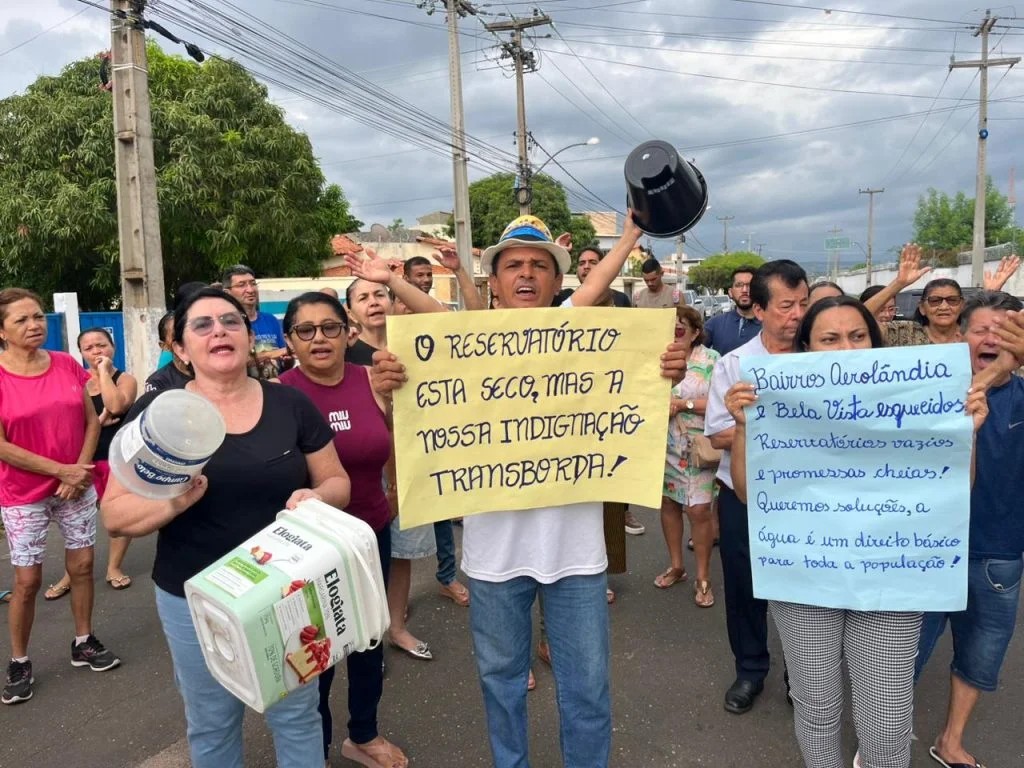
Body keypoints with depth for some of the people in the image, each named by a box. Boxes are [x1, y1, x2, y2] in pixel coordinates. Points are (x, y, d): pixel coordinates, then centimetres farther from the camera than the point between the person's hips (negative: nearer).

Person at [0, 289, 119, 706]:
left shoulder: (67, 365, -1)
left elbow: (91, 421, 4)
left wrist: (80, 469, -9)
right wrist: (62, 470, -15)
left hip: (77, 486, 3)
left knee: (82, 566, 11)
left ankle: (83, 642, 29)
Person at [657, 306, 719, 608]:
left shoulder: (710, 359, -7)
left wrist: (684, 404, -17)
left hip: (697, 448, -4)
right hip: (663, 445, 4)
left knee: (699, 510, -5)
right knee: (668, 503, 12)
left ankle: (703, 577, 11)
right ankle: (676, 566, 30)